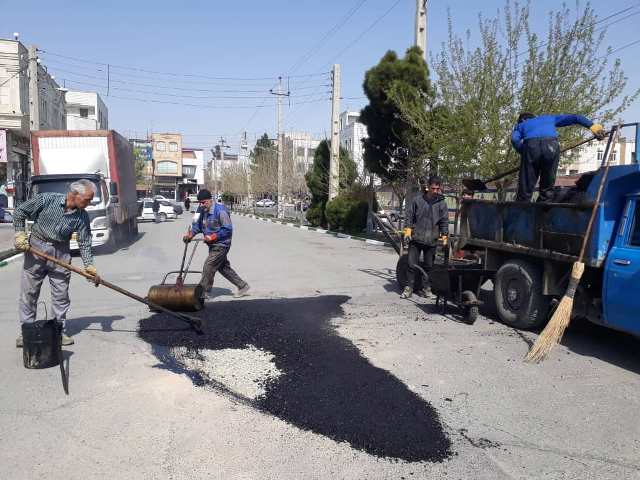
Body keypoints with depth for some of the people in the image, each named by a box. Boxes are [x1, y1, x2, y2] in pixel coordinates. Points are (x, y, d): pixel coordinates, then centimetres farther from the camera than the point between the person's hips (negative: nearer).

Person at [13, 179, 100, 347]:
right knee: (28, 292, 4)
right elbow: (19, 212, -3)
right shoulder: (46, 199, -16)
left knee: (61, 294, 3)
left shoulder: (82, 216, -8)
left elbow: (84, 243, -5)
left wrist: (89, 266, -14)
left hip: (60, 253, 2)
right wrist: (20, 234, -10)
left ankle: (60, 331, 15)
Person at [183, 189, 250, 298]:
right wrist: (190, 234, -11)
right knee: (224, 267, 15)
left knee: (208, 267, -9)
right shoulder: (201, 210, 6)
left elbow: (228, 229, -19)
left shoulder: (220, 210, -19)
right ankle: (242, 286, 26)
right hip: (213, 245, 9)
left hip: (221, 245, -9)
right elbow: (197, 225, 7)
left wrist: (213, 237, -23)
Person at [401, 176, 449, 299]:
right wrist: (408, 229, -4)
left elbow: (444, 221, 3)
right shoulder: (418, 200, 0)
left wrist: (444, 236, -4)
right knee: (412, 264, 2)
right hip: (415, 238, 0)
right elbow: (410, 216, 6)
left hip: (431, 240, 1)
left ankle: (426, 287, 21)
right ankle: (409, 287, 11)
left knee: (429, 266, 9)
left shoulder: (442, 203, 1)